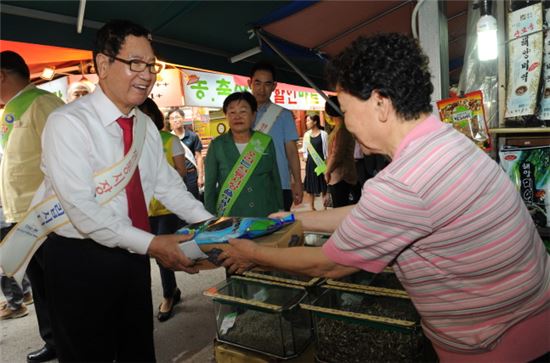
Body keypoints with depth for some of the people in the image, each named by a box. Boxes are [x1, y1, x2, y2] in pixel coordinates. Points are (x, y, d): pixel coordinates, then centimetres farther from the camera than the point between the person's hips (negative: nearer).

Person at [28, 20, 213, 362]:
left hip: (132, 253, 6)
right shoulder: (68, 123, -19)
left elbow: (168, 184, 4)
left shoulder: (146, 125, 3)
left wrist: (210, 222, -8)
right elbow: (81, 209, -25)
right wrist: (151, 244, -29)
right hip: (81, 257, -6)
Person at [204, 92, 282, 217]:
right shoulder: (217, 145, -3)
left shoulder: (266, 142, 0)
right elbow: (210, 185, 0)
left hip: (265, 215, 1)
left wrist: (280, 211, 6)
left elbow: (276, 180, 6)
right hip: (229, 217, -1)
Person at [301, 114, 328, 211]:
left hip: (321, 162, -3)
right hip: (310, 163, 4)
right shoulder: (306, 134, 5)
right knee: (310, 185, 9)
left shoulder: (323, 134, -6)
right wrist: (305, 157, 0)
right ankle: (312, 207, 22)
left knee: (323, 185, 5)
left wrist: (326, 162, -6)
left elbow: (327, 149, -3)